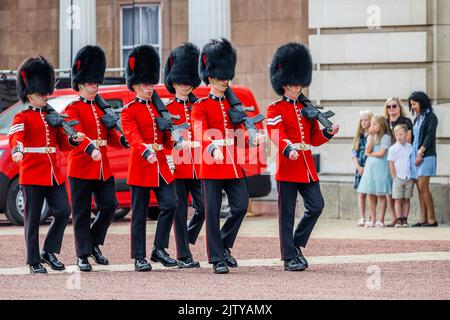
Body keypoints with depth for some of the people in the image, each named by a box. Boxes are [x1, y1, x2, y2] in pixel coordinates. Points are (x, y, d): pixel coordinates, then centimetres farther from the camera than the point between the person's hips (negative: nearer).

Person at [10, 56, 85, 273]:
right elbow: (15, 135, -22)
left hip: (54, 174, 6)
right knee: (33, 219, -1)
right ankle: (34, 261, 6)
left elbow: (62, 143, 16)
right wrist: (16, 150, -45)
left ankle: (49, 252, 13)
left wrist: (74, 140, -7)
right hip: (32, 175, -6)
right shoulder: (23, 117, -3)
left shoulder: (52, 116, 16)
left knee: (63, 211, -2)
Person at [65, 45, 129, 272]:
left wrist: (123, 140, -12)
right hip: (81, 167, -6)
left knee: (109, 206, -1)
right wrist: (91, 149, -39)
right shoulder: (73, 109, -4)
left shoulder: (101, 108, 16)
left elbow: (110, 134, 11)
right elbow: (76, 134, -20)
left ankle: (94, 244, 19)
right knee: (82, 212, 0)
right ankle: (82, 256, 5)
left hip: (103, 168, 6)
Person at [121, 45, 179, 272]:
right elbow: (132, 135, -20)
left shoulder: (157, 107, 15)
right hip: (141, 165, -6)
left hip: (161, 165, 6)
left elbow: (166, 135, 16)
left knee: (170, 205, -4)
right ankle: (139, 258, 4)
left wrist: (172, 142, -7)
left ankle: (159, 249, 7)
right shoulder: (129, 110, -4)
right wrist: (146, 151, -38)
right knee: (139, 213, 0)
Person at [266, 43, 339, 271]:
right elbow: (277, 134, -19)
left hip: (307, 167, 6)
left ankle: (297, 244, 15)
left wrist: (329, 133, -4)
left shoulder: (306, 108, 16)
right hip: (287, 167, -6)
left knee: (316, 205, -3)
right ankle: (290, 258, 2)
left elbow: (314, 139, 17)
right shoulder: (275, 109, -2)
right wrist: (288, 150, -39)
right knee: (287, 214, -2)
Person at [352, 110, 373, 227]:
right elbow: (354, 153, 11)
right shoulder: (359, 136, 12)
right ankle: (362, 218, 5)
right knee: (361, 194, 3)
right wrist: (358, 167, 0)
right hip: (360, 168, 4)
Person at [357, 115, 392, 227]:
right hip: (370, 167, 5)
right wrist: (372, 136, -5)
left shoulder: (386, 137, -5)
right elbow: (368, 150, -4)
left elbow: (381, 153, -13)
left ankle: (381, 220, 3)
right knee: (371, 195, 5)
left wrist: (370, 154, -1)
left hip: (381, 168, -5)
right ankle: (373, 219, 11)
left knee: (381, 195, 0)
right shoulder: (370, 137, 12)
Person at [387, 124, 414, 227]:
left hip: (409, 178, 2)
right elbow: (391, 164, -2)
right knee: (398, 199, -2)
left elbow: (413, 162, 11)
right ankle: (399, 220, 0)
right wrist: (394, 177, -6)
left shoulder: (410, 147, 5)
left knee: (406, 199, 5)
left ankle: (405, 219, 8)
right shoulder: (393, 149, -3)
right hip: (398, 177, -2)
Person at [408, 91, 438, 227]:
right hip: (416, 155, 8)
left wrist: (421, 152, -16)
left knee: (423, 186, -14)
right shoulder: (417, 119, 20)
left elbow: (429, 136, -11)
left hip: (426, 156, -8)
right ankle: (423, 219, 1)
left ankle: (432, 219, -13)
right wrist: (414, 154, 6)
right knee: (420, 188, 2)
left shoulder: (430, 117, -3)